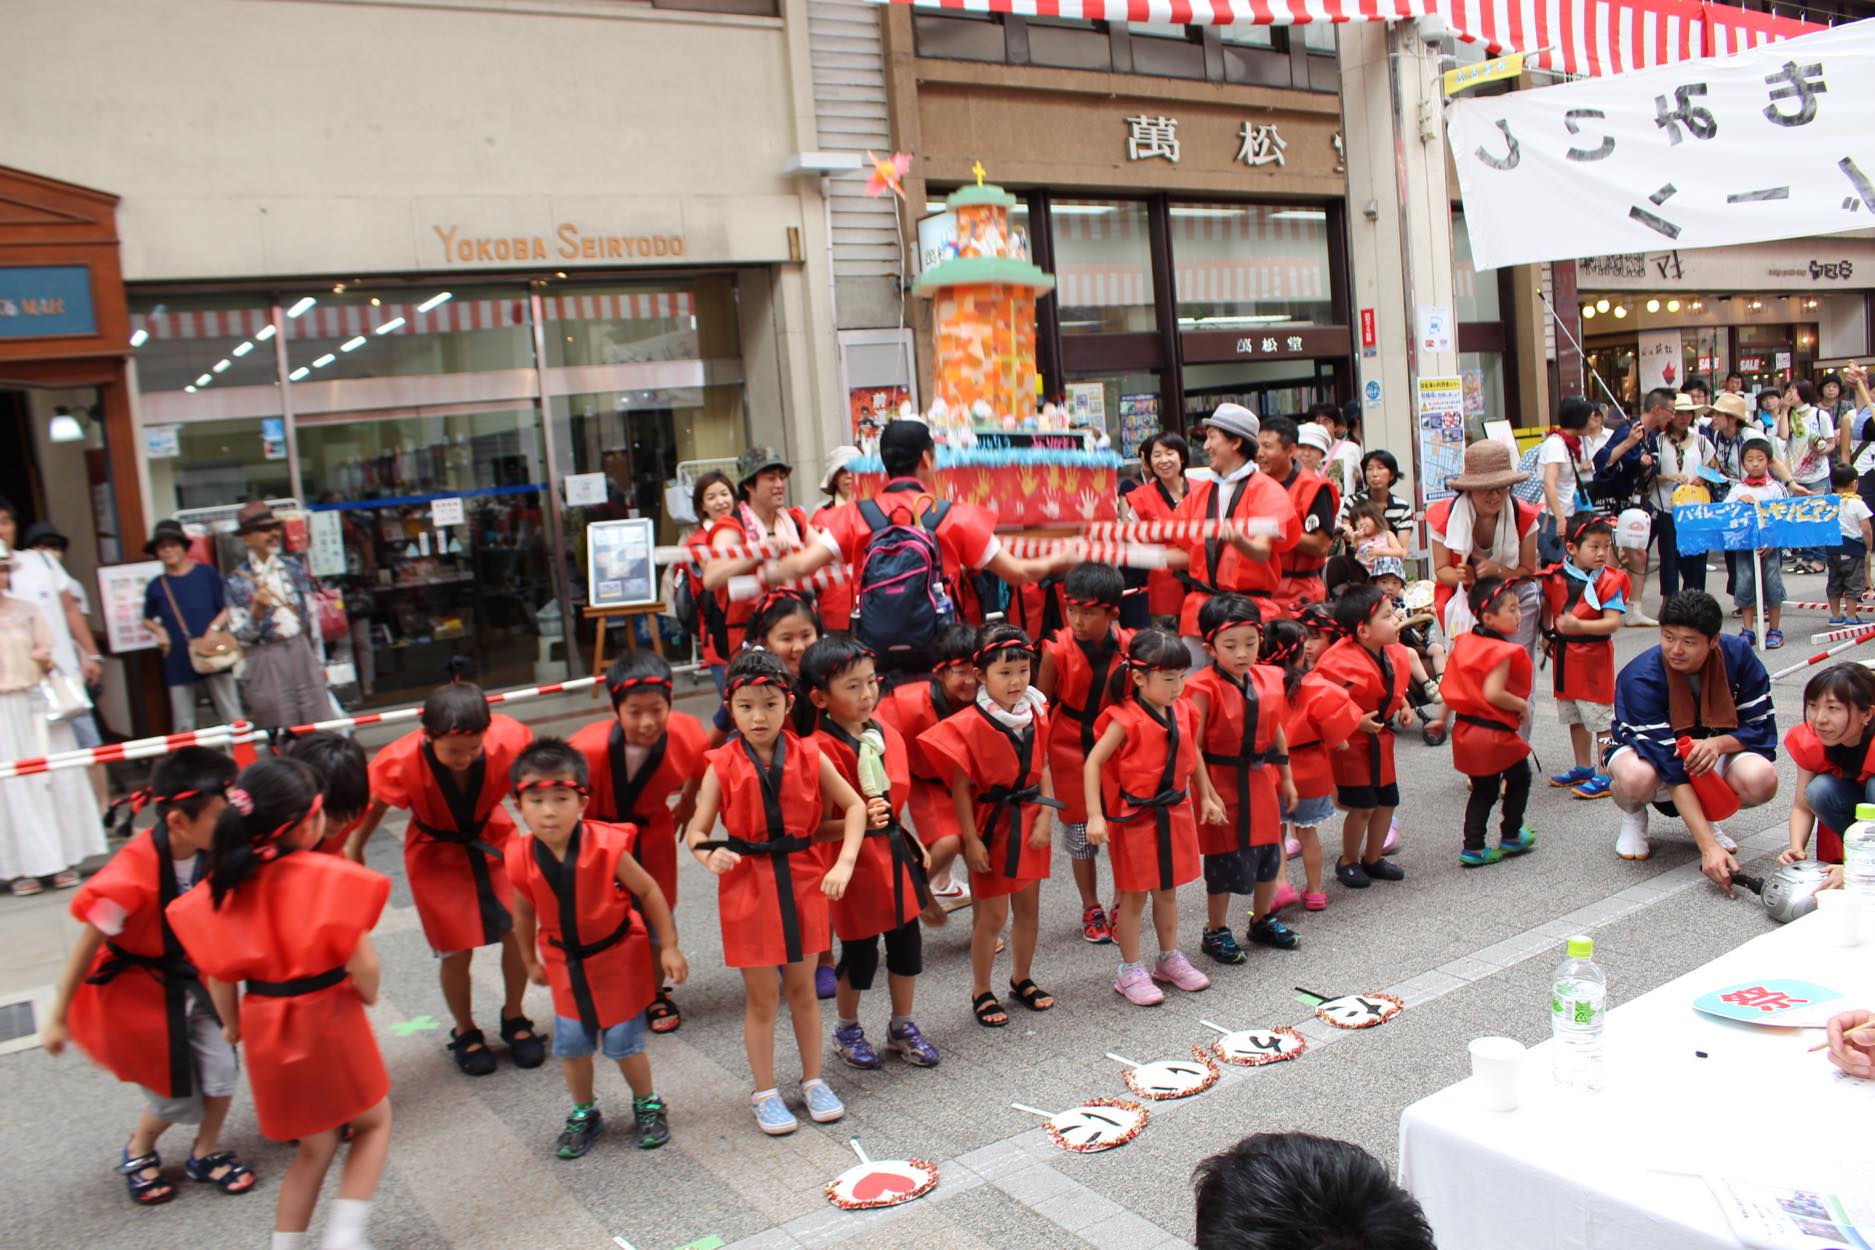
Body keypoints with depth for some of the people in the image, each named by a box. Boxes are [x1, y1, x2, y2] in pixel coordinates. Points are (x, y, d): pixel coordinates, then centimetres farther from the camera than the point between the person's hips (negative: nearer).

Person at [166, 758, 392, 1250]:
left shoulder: (226, 885, -6)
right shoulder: (329, 877, -20)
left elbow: (219, 973, 0)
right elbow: (362, 963, -22)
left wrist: (233, 1024, 17)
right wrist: (369, 994, 0)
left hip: (266, 1030, 5)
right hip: (330, 1021, -4)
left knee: (314, 1148, 24)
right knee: (373, 1122, 21)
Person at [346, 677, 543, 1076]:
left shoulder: (508, 740, -32)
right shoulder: (400, 762, -33)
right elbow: (374, 804, -11)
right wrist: (353, 852, 5)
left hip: (494, 839, 1)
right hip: (437, 853, -1)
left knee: (519, 930, -3)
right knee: (456, 950, 2)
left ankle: (514, 1017, 25)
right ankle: (465, 1032, 30)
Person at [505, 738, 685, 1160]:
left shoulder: (606, 846, -26)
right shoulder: (521, 859, -16)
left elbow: (648, 891, -12)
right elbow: (525, 912, 4)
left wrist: (669, 947, -9)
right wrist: (531, 961, 16)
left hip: (618, 956, -3)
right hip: (565, 963, 3)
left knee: (624, 1043, 5)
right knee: (571, 1045, 10)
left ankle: (648, 1105, 32)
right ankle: (584, 1114, 36)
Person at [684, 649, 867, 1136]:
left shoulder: (809, 756, -4)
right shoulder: (723, 765, -8)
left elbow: (854, 807, 2)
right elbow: (697, 831, -7)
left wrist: (844, 863, -10)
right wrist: (711, 855, -30)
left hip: (802, 880, 2)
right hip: (747, 886, -1)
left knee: (802, 989, 14)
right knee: (762, 996, 7)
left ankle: (813, 1081, 31)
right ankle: (765, 1093, 23)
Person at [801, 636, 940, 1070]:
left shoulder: (887, 735, 2)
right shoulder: (822, 749, -20)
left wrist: (915, 842, 13)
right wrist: (860, 822, -31)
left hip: (897, 854, 6)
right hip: (856, 860, -6)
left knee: (908, 945, 16)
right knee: (859, 956, 9)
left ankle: (902, 1027, 36)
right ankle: (847, 1030, 33)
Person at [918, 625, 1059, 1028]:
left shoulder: (1035, 714, 0)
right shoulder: (970, 724, -17)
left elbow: (1043, 769, 4)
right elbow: (961, 787, -15)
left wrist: (1044, 817, -5)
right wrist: (971, 840, -16)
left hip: (1028, 823, 5)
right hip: (992, 824, -5)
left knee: (1028, 907, 16)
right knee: (992, 914, 3)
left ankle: (1022, 979, 35)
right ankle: (981, 992, 20)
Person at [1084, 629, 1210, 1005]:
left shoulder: (1181, 712, 1)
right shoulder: (1126, 719, -18)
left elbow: (1191, 755, 18)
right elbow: (1093, 763, -18)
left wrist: (1206, 796, 19)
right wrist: (1095, 816, -22)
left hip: (1174, 813, 6)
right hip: (1135, 818, -6)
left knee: (1167, 890, 18)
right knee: (1133, 896, 5)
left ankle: (1169, 959, 34)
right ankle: (1130, 971, 17)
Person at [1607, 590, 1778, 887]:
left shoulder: (1738, 655, -19)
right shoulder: (1641, 678, -30)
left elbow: (1761, 728, -11)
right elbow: (1671, 768, -35)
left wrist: (1717, 743, -35)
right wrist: (1709, 847, -42)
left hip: (1712, 752, 4)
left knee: (1761, 779, -30)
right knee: (1636, 778, -40)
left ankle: (1705, 814, 7)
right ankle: (1633, 814, 0)